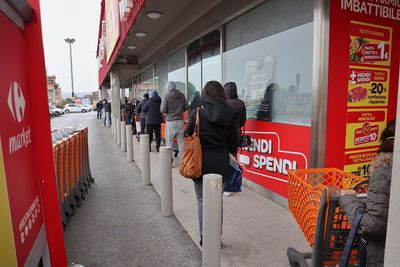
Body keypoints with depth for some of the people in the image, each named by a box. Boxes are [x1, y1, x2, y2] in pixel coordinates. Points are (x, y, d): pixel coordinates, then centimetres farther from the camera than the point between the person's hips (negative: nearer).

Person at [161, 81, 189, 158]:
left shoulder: (167, 96, -8)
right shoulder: (182, 95, 2)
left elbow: (163, 110, -10)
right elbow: (186, 107, 4)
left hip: (170, 122, -3)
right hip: (180, 121, 3)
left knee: (169, 141, 5)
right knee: (181, 140, 10)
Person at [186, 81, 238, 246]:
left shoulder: (197, 113, -10)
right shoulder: (229, 114, -4)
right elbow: (233, 142, 1)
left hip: (201, 162, -2)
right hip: (221, 163, 3)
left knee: (202, 198, 13)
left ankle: (204, 236, 20)